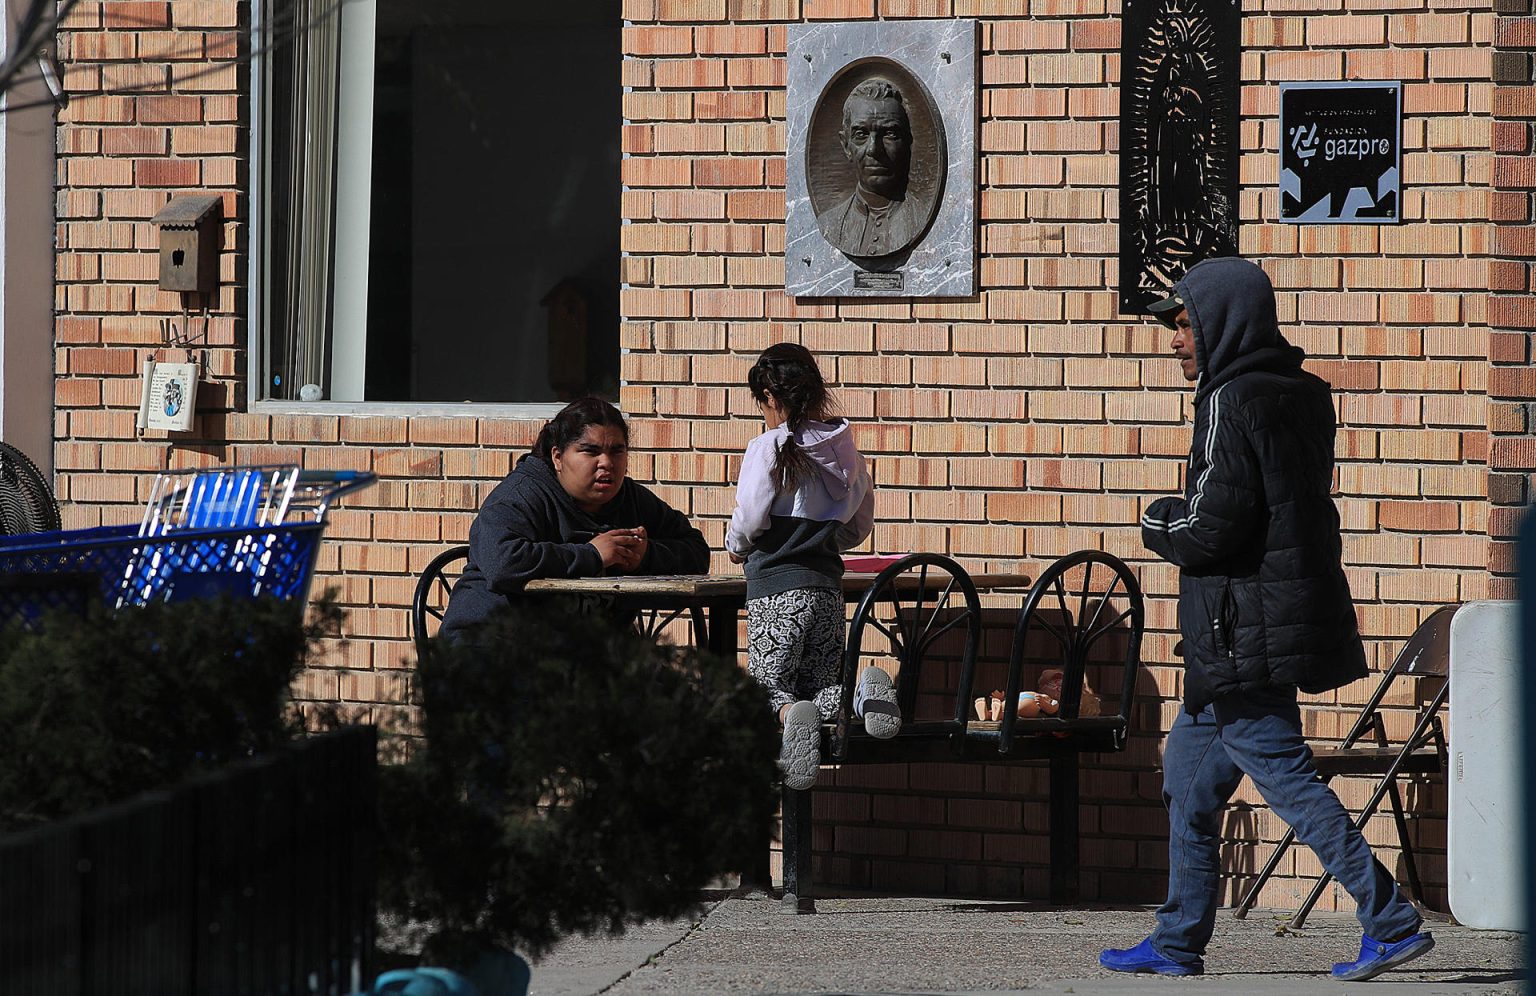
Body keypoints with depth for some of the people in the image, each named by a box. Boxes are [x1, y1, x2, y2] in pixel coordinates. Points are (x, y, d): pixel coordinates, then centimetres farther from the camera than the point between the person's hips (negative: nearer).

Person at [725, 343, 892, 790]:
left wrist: (736, 548, 13)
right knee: (821, 686, 12)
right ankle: (864, 694, -22)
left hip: (775, 587, -5)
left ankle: (790, 716, -38)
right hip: (828, 583, 5)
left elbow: (748, 522, -9)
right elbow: (860, 526, 19)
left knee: (769, 685, -1)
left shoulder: (769, 448, -9)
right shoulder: (844, 450, 10)